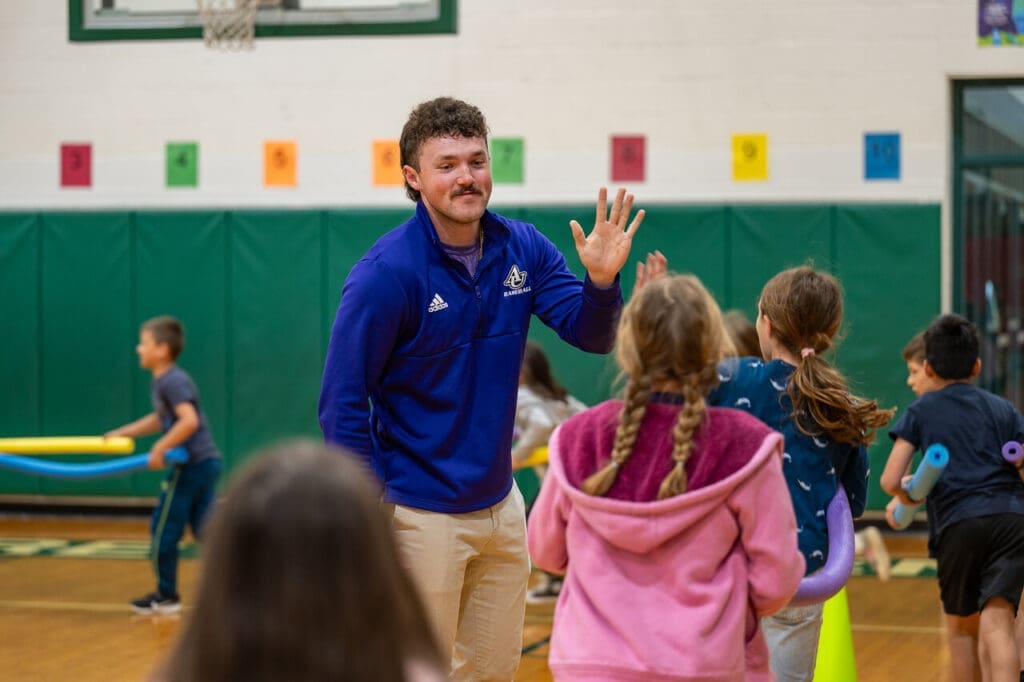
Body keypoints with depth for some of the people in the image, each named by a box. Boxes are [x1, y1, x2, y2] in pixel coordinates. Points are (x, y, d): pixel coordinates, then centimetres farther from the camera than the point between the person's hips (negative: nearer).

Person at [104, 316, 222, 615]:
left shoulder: (173, 381, -15)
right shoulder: (160, 382, 15)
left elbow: (190, 421, -28)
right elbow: (160, 419, 31)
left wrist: (161, 448, -22)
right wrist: (122, 433, 28)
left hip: (192, 464, -9)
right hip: (206, 462, 9)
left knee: (163, 529, 1)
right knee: (204, 529, 8)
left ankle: (167, 595, 11)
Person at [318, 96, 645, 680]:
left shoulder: (523, 249, 0)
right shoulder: (386, 272, -17)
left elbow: (593, 336, -2)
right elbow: (343, 402, -16)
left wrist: (601, 280, -23)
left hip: (502, 506, 6)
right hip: (422, 516, -6)